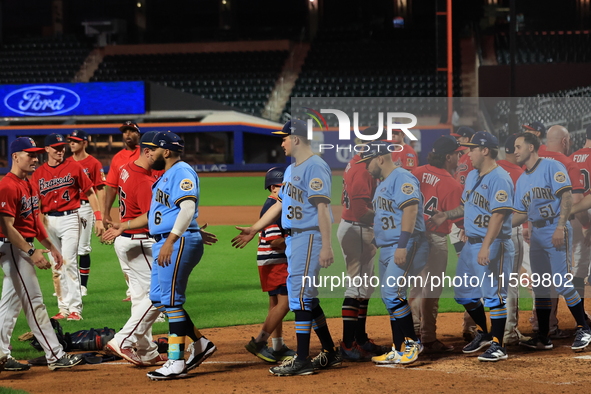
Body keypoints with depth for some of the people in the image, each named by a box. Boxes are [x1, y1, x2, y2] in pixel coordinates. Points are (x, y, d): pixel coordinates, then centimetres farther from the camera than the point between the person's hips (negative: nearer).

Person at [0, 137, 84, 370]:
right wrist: (31, 252, -26)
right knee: (34, 303, -7)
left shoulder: (28, 184, 13)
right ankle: (55, 356, -5)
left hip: (23, 248, 10)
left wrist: (50, 247, 17)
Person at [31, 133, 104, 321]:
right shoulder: (38, 174, 6)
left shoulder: (73, 167, -2)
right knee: (56, 266, 8)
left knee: (69, 263, -12)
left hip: (69, 219, -4)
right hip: (49, 221, 4)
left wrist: (98, 218, -6)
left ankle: (75, 309, -10)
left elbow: (90, 193, 1)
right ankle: (63, 308, 14)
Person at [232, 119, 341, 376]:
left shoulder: (314, 167, -14)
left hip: (309, 237, -10)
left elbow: (322, 208, -20)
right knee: (306, 296, 13)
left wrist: (326, 246, -25)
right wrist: (254, 229, 23)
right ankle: (330, 353, 22)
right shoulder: (291, 169, 18)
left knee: (300, 296, -11)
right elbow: (280, 204, 24)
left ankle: (302, 361, -10)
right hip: (293, 238, 10)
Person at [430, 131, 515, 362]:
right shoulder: (472, 176, 13)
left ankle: (498, 345, 1)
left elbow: (498, 215, -25)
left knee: (493, 294, -7)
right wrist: (446, 216, 10)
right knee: (464, 291, 16)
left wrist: (486, 247, -32)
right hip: (471, 243, 10)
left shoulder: (499, 179, -17)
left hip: (493, 246, -10)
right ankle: (483, 334, 34)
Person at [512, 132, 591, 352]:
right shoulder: (522, 180, 17)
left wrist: (560, 227, -24)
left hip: (556, 232, -8)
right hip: (536, 234, 8)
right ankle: (543, 338, 13)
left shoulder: (551, 167, -7)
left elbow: (567, 197, -16)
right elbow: (521, 214, 17)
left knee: (561, 283, -13)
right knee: (539, 286, 8)